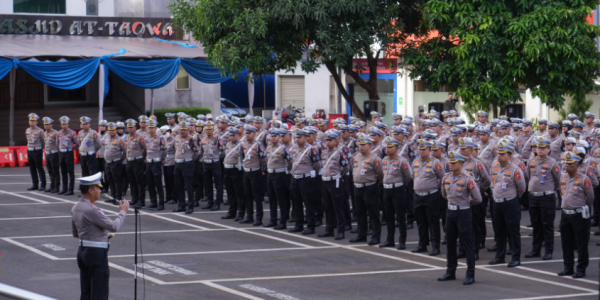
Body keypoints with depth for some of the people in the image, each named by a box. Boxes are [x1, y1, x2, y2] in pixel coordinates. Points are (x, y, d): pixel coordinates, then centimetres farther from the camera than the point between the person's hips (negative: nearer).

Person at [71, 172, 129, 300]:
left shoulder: (75, 208, 9)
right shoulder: (91, 210, -21)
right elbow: (114, 226, -19)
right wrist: (123, 212, -2)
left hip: (82, 251, 9)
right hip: (97, 252, -9)